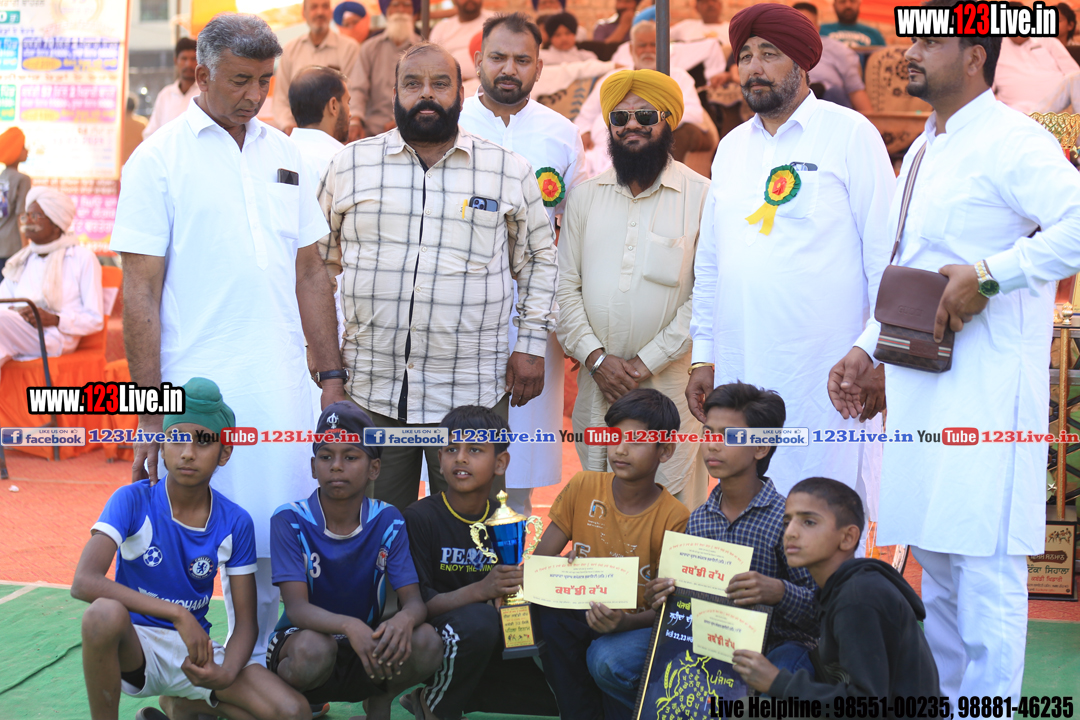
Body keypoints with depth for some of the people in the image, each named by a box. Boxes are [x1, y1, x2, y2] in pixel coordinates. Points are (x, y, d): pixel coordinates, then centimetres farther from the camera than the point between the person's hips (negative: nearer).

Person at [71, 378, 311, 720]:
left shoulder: (235, 522, -4)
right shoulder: (133, 501, -14)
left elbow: (246, 621, -1)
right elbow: (84, 582, -29)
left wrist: (226, 674, -24)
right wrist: (178, 614, -34)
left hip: (195, 651, 4)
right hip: (134, 648, -4)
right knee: (106, 613, -40)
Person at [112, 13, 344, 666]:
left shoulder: (285, 155, 12)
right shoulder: (159, 159, -2)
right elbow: (141, 292, -6)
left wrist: (332, 376, 12)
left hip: (283, 390, 4)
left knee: (273, 546, 8)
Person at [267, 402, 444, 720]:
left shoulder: (387, 522, -4)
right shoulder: (290, 521, -13)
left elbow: (414, 601, -11)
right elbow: (296, 608, -23)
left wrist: (404, 620, -38)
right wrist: (350, 626, -44)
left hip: (366, 661, 3)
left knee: (426, 641, -26)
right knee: (313, 647, -38)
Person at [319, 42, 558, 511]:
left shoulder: (510, 173, 6)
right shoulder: (350, 165, 7)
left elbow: (537, 260, 13)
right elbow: (323, 261, 14)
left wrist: (532, 345, 5)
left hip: (473, 393, -1)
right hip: (369, 391, 1)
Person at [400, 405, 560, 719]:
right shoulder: (420, 517, -10)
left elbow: (508, 593, 13)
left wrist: (509, 594, -14)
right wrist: (480, 591, -30)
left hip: (487, 647, 6)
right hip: (432, 643, -6)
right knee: (478, 619, -37)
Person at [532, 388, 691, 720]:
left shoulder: (674, 518, -14)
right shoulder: (583, 487, -3)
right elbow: (540, 559, -1)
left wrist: (626, 622, -32)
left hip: (637, 622, -4)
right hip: (583, 612, 4)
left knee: (608, 659, -35)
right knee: (540, 616, -27)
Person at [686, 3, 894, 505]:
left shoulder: (849, 134, 0)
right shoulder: (731, 147, 17)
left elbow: (883, 252, -3)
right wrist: (702, 356, 15)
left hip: (823, 369, -5)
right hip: (739, 367, 5)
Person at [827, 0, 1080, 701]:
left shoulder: (1011, 142, -11)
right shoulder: (922, 151, 19)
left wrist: (988, 274, -23)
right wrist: (866, 349, 17)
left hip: (985, 391, -9)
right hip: (921, 388, 9)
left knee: (984, 563, -7)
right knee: (934, 561, 16)